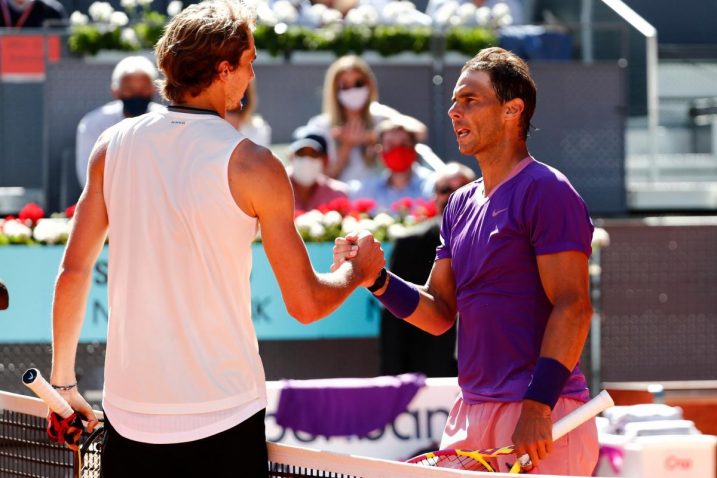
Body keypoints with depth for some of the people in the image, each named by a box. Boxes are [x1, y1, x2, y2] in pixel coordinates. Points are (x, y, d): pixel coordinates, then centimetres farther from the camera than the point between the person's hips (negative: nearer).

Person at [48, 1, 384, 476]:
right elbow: (305, 304, -6)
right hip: (223, 419, -4)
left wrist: (63, 382, 17)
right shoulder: (253, 165, -9)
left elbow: (73, 271, 7)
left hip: (128, 417, 4)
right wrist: (359, 272, 15)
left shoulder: (113, 145, 2)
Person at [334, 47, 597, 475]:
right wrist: (376, 279, -1)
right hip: (472, 415, 8)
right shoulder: (462, 204, 17)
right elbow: (440, 312, 17)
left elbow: (573, 307, -16)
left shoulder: (546, 191, -9)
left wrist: (538, 407, -23)